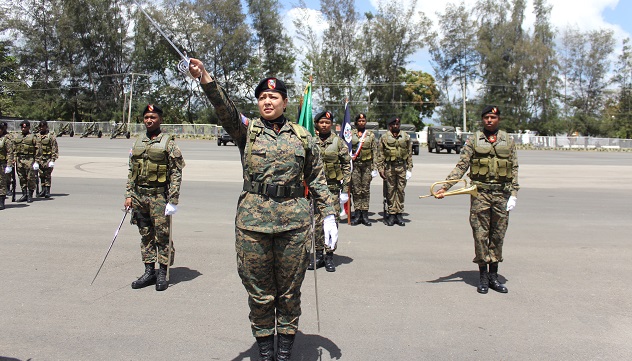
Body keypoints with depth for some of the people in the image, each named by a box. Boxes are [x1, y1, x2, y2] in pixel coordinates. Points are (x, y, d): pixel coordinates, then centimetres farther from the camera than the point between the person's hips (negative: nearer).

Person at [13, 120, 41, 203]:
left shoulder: (33, 137, -1)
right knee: (22, 178, 8)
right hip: (19, 160, 5)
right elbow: (13, 149, 18)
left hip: (30, 160, -5)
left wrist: (37, 162, -11)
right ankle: (24, 195, 16)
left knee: (31, 178, -3)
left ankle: (30, 195, 6)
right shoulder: (17, 137, 15)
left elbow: (38, 150, -5)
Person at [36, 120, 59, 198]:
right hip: (39, 159, 5)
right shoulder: (37, 136, 12)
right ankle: (43, 190, 17)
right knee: (41, 175, 8)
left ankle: (47, 191, -2)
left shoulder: (51, 136, -3)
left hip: (48, 159, -5)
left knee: (47, 175, -6)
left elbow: (55, 149, -6)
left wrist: (53, 160, -11)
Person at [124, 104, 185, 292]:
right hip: (139, 195, 6)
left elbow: (176, 172, -9)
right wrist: (129, 195, 8)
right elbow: (131, 171, 16)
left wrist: (172, 200, -14)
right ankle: (149, 272, 22)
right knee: (145, 235, 12)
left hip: (159, 195, -6)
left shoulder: (168, 143, -5)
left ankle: (162, 274, 12)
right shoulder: (138, 142, 12)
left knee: (162, 236, 1)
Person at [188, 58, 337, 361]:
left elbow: (317, 180, 11)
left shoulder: (302, 137, 8)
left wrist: (329, 216, 5)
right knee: (259, 291, 9)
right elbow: (225, 109, -14)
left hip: (294, 221, 1)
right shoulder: (247, 130, 5)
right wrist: (205, 79, -31)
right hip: (253, 220, 0)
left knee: (289, 290, 10)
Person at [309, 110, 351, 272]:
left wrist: (345, 189, -4)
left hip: (333, 187, -1)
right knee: (317, 221, 5)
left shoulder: (338, 142, 2)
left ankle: (329, 256, 13)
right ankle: (318, 255, 18)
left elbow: (347, 166, 2)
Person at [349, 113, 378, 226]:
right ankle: (357, 214, 8)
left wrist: (374, 168, -1)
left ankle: (365, 214, 8)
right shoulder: (351, 135, 7)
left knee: (366, 190, 2)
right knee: (356, 190, 1)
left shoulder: (371, 135, 8)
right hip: (355, 165, 0)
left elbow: (375, 152, 5)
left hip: (367, 165, 0)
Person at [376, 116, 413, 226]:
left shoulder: (406, 137, 10)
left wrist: (409, 168, 6)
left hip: (402, 167, 2)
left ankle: (399, 213, 12)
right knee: (390, 191, 2)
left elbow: (410, 153, 12)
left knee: (401, 190, 4)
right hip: (389, 167, -2)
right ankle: (391, 214, 10)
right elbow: (380, 155, 2)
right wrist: (380, 169, -5)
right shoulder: (384, 138, 3)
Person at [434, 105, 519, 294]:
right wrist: (444, 187, -10)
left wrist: (513, 194, 2)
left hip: (502, 194, 2)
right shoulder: (473, 140, 3)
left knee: (498, 236, 7)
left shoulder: (508, 141, 9)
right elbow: (461, 166, -1)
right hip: (480, 194, -2)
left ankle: (493, 275, 19)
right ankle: (483, 276, 12)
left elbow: (514, 169, 10)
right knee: (480, 235, 0)